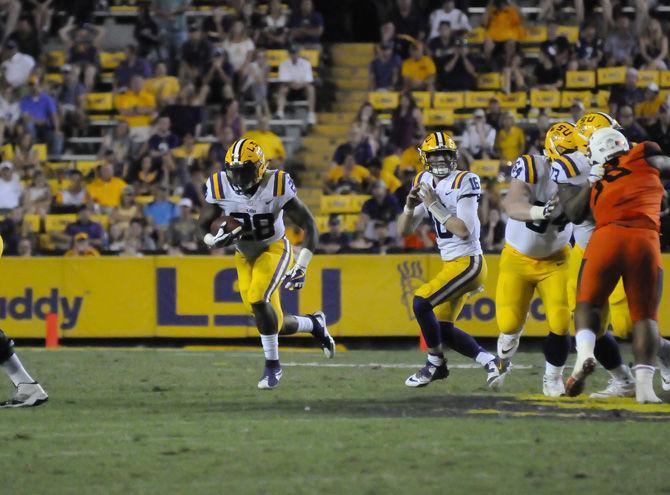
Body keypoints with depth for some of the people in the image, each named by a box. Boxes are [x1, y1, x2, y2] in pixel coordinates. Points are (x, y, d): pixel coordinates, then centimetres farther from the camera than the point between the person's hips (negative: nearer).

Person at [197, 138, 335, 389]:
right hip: (245, 255, 4)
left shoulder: (276, 185, -23)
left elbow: (309, 226, -16)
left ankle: (272, 365, -11)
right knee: (275, 325, 1)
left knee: (258, 299, -29)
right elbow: (203, 227, -2)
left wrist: (301, 267, -22)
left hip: (274, 249, -4)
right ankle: (314, 324, 35)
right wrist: (216, 239, -26)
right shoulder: (220, 189, -15)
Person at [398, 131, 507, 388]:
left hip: (468, 263, -9)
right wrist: (410, 206, -10)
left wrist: (435, 206, -20)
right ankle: (491, 362, 15)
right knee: (443, 329, 7)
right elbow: (404, 230, 9)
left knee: (421, 302, -19)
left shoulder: (463, 182, -13)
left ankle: (435, 364, -4)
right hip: (451, 264, 9)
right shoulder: (424, 183, 9)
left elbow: (464, 230, -22)